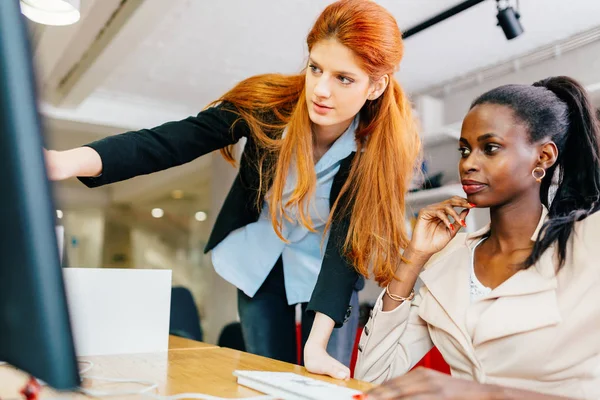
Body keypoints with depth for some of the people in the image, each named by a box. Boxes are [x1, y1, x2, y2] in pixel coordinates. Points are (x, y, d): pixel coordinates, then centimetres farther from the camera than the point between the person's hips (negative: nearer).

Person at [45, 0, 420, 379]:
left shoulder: (384, 146, -26)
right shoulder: (267, 101, -26)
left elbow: (349, 240, -28)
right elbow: (170, 141, -31)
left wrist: (317, 343, -36)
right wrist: (70, 160, -47)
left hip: (327, 266, 0)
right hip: (260, 257, 1)